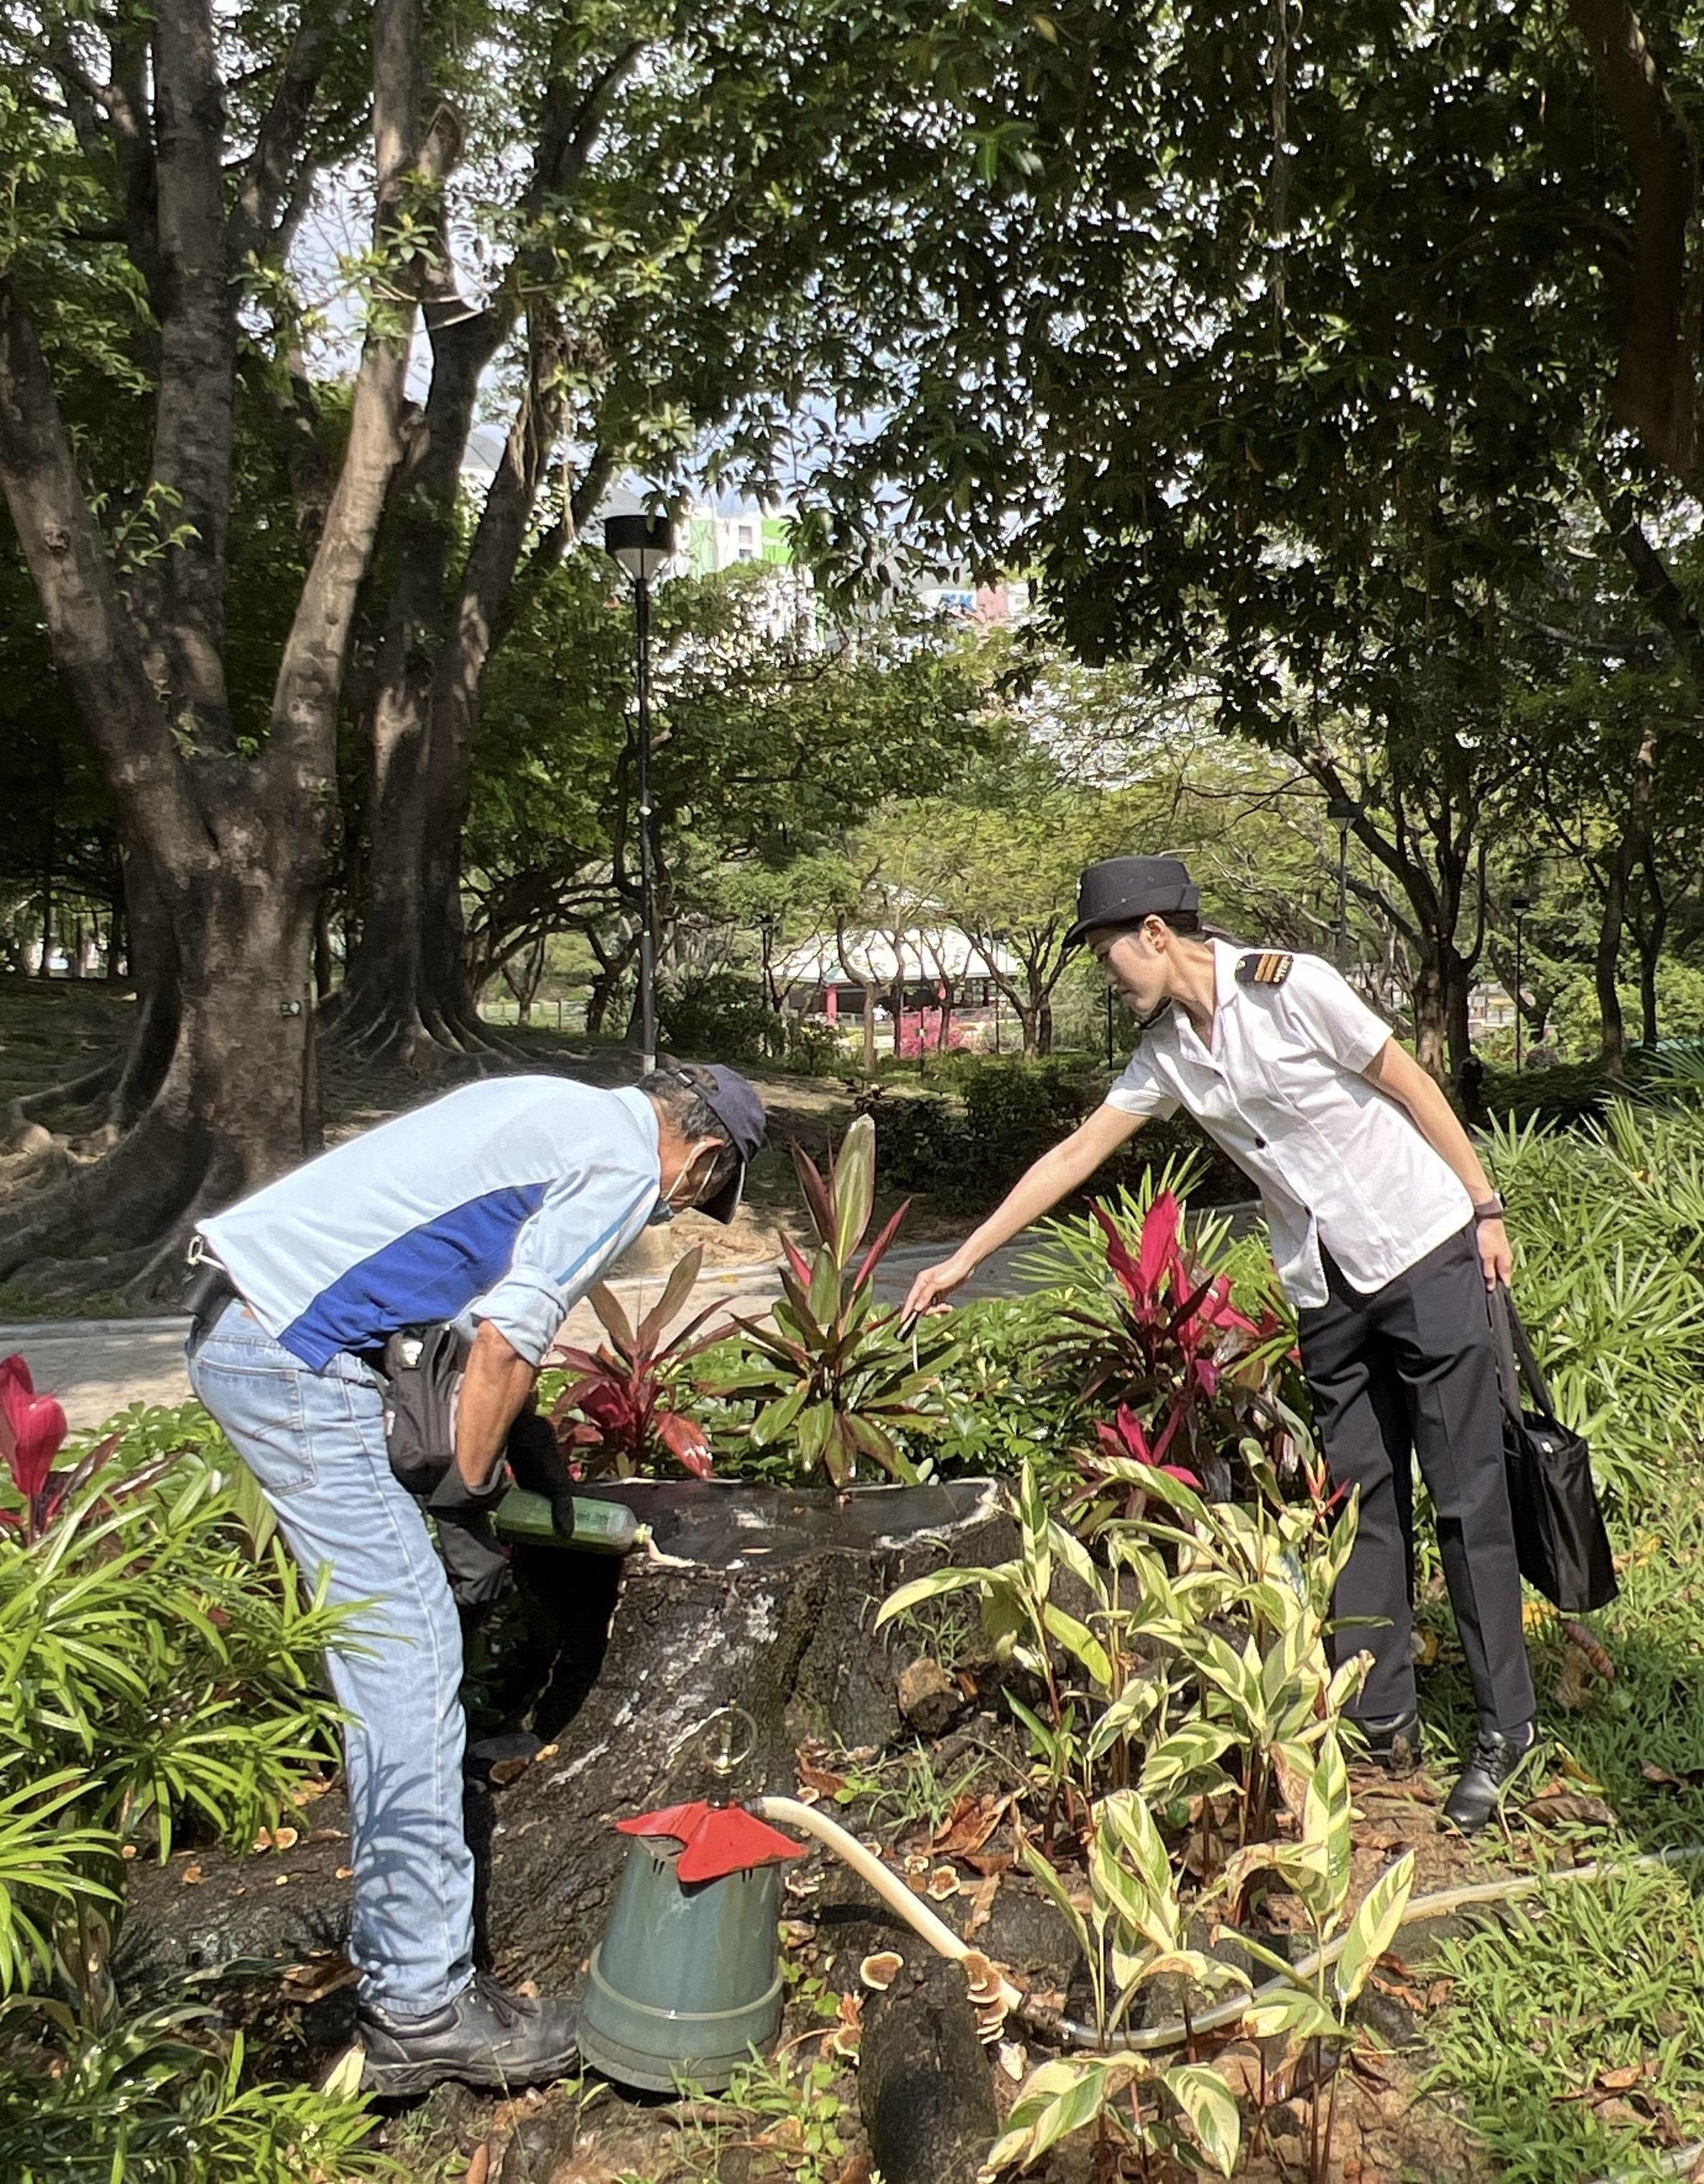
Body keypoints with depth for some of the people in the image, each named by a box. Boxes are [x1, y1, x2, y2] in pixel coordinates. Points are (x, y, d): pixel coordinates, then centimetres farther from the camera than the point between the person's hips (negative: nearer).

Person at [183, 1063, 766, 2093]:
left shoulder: (554, 1107, 19)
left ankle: (397, 1947, 32)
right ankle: (421, 2007, 1)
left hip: (237, 1319, 10)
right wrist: (471, 1478, 2)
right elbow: (508, 1341, -14)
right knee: (408, 1651, -6)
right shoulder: (626, 1163, -8)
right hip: (300, 1357, -10)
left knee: (394, 1637, 18)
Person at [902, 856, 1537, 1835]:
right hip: (1328, 1288, 6)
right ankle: (1383, 1720, 17)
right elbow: (1074, 1155, 7)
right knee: (1361, 1497, 8)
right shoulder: (1167, 1053, 4)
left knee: (1468, 1491, -2)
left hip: (1426, 1251, -6)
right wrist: (966, 1257, 8)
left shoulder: (1293, 988, -14)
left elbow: (1411, 1086, -7)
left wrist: (1487, 1208, -6)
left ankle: (1506, 1727, 7)